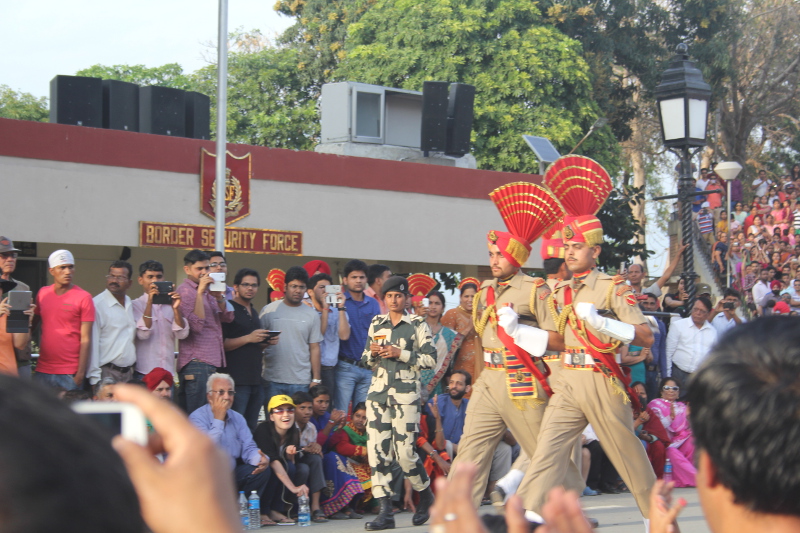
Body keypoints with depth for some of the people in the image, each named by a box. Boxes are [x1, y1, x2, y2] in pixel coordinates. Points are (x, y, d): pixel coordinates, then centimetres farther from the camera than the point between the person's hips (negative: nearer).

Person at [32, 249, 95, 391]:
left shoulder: (84, 298, -4)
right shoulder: (42, 293, 8)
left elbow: (85, 339, -7)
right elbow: (34, 322, 22)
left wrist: (80, 373, -12)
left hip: (70, 373, -4)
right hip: (43, 370, 4)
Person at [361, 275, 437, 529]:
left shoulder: (417, 324, 3)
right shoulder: (376, 324, 14)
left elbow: (431, 359, -3)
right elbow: (365, 360, 20)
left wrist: (400, 353, -12)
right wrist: (372, 353, -2)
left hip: (405, 394, -4)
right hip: (378, 392, 4)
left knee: (405, 451, -7)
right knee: (377, 450, -5)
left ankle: (426, 497, 21)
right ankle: (385, 512, -2)